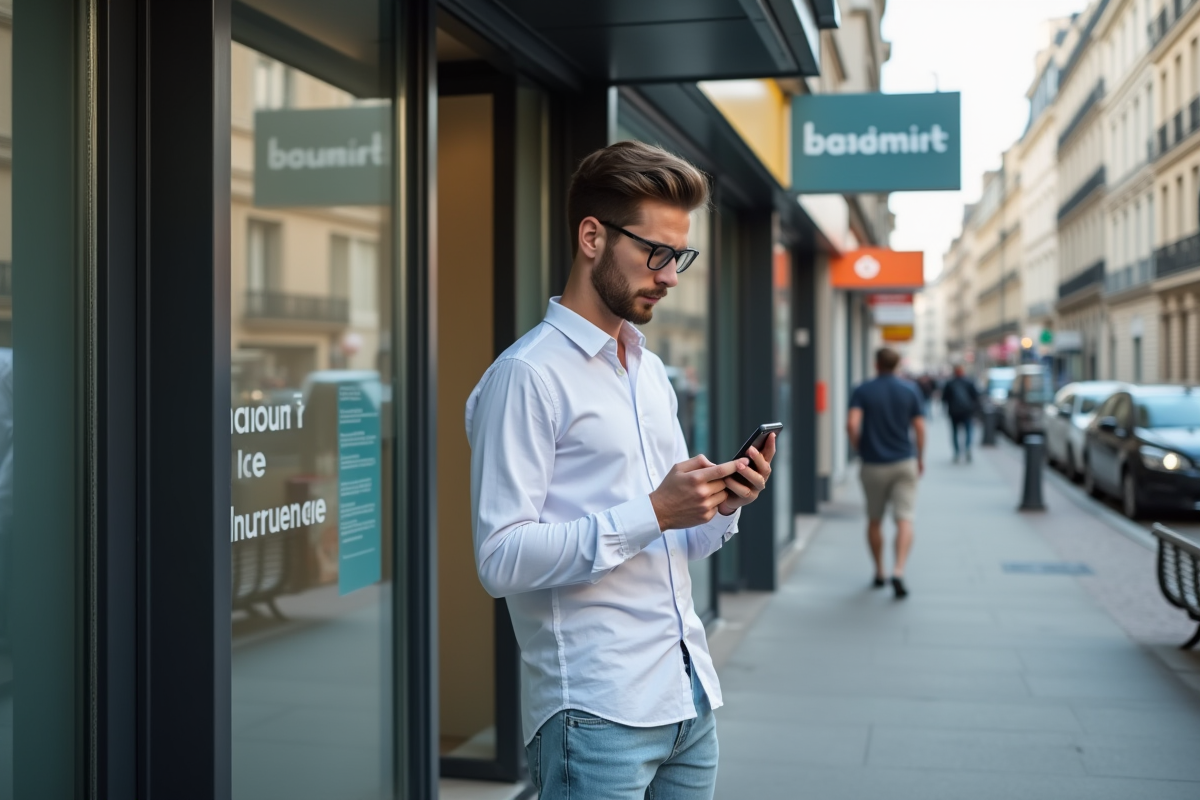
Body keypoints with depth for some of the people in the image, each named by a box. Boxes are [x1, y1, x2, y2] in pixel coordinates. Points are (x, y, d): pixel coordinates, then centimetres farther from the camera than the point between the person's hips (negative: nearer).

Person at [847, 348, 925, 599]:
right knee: (904, 520, -5)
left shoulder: (862, 391, -3)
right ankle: (898, 572, -23)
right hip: (904, 463, 0)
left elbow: (852, 424, -16)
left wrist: (858, 447, 1)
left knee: (874, 521, 16)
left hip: (873, 465, 0)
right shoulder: (910, 390, 1)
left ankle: (879, 572, 24)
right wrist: (920, 458, 13)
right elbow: (919, 428, 0)